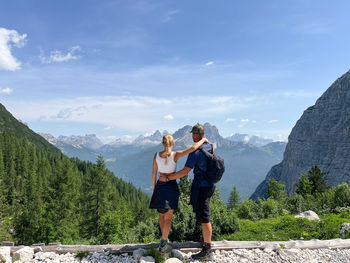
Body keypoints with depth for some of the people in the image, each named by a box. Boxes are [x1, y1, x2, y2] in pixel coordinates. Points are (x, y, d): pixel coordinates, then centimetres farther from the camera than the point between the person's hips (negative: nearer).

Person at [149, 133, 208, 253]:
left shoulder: (157, 155, -4)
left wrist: (154, 189, 12)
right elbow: (193, 148, -20)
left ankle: (164, 238, 33)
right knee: (168, 216, 5)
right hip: (171, 186, -4)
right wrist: (203, 140, -3)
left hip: (160, 186, 4)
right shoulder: (175, 155, -14)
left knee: (162, 214, 19)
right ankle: (163, 245, 8)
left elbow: (154, 173, 1)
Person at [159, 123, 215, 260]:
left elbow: (185, 171, -22)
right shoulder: (210, 147, 5)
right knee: (204, 215, 23)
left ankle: (207, 250, 7)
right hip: (209, 185, 9)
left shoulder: (195, 151, -22)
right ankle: (207, 239, 38)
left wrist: (167, 178, -13)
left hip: (201, 186, -9)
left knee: (204, 218, -2)